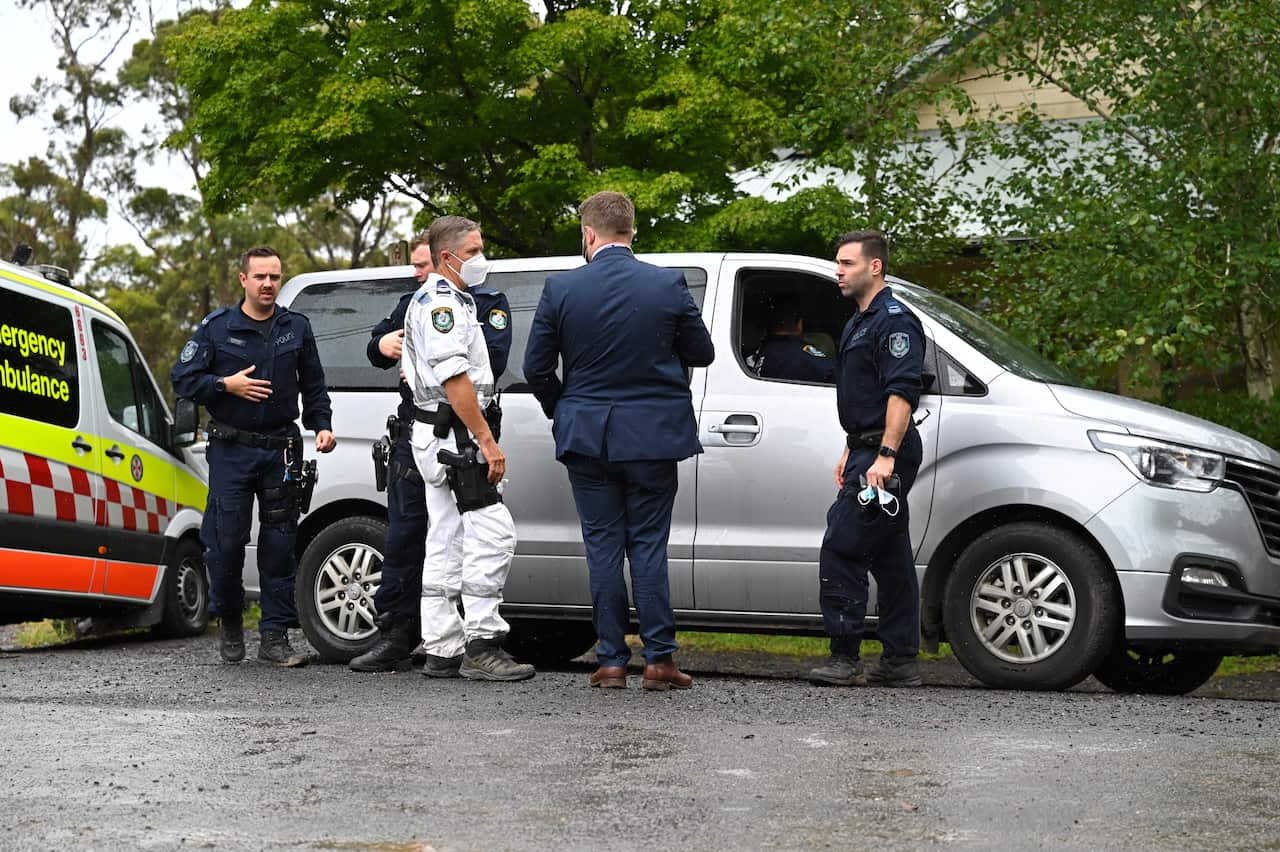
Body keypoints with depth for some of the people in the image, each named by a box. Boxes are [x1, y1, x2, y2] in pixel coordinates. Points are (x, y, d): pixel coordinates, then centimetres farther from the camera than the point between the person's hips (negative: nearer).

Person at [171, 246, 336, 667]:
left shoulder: (296, 328, 10)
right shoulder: (217, 327, 2)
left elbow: (314, 387, 18)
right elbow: (182, 377, 2)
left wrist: (322, 425, 3)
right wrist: (226, 385, -11)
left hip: (280, 451, 2)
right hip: (231, 453, -2)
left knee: (280, 544, 1)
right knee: (226, 540, -4)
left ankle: (275, 636, 6)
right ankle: (229, 622, 18)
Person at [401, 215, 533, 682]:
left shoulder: (442, 301, 22)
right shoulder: (441, 303, -13)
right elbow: (454, 379, -21)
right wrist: (487, 441, -22)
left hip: (437, 436, 11)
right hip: (453, 434, -11)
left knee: (446, 540, 10)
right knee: (491, 533, -14)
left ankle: (442, 650, 11)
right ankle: (482, 646, -15)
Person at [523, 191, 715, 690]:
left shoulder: (560, 289, -6)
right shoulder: (668, 285, -6)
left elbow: (536, 368, -1)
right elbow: (701, 353, 4)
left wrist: (561, 411, 17)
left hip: (586, 437, 0)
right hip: (652, 437, 0)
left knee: (602, 546, 7)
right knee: (649, 545, 6)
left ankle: (611, 661, 7)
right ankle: (658, 659, 3)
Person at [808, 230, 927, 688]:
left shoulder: (894, 321, -12)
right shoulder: (858, 323, 21)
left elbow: (902, 392, -22)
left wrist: (885, 456, -28)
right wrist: (851, 451, 26)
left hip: (884, 458, -11)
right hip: (868, 451, 11)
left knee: (841, 550, -13)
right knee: (890, 556, 9)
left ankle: (844, 658, -12)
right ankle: (900, 662, 12)